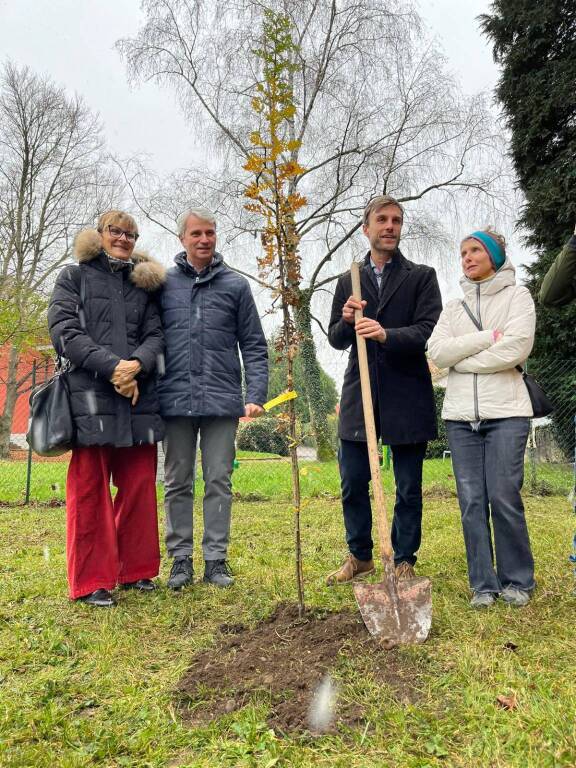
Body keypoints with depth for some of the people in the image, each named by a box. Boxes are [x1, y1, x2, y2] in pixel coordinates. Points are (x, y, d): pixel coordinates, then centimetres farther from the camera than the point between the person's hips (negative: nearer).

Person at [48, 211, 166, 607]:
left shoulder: (144, 284, 18)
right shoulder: (74, 277, 9)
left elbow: (156, 335, 9)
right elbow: (63, 331, -4)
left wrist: (137, 364, -13)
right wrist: (112, 366, -15)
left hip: (138, 398, 4)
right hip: (90, 396, -3)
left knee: (140, 487, 7)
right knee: (90, 490, 1)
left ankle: (136, 570, 21)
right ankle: (92, 581, 11)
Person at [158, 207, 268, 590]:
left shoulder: (236, 285, 6)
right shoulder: (164, 283, 7)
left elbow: (254, 346, 5)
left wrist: (256, 395, -5)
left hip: (222, 400, 0)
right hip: (175, 400, 1)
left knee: (219, 482, 6)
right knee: (178, 483, 9)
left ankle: (216, 559, 17)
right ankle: (181, 559, 21)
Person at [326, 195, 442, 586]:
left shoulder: (422, 277, 4)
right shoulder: (348, 281, 13)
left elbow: (429, 332, -8)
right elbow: (336, 340, 11)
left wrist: (386, 334, -26)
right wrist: (345, 321, -11)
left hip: (407, 396, -2)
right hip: (359, 394, 3)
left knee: (409, 489, 7)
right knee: (353, 485, 9)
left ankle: (404, 561, 24)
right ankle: (360, 556, 28)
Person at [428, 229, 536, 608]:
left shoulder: (517, 295, 5)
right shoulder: (454, 307, 15)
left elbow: (517, 348, -12)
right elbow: (437, 352, -1)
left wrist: (461, 360, -5)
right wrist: (487, 337, -9)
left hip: (506, 412, -3)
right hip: (460, 415, 4)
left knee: (504, 498, -3)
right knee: (472, 501, 3)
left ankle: (517, 580, 16)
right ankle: (483, 584, 14)